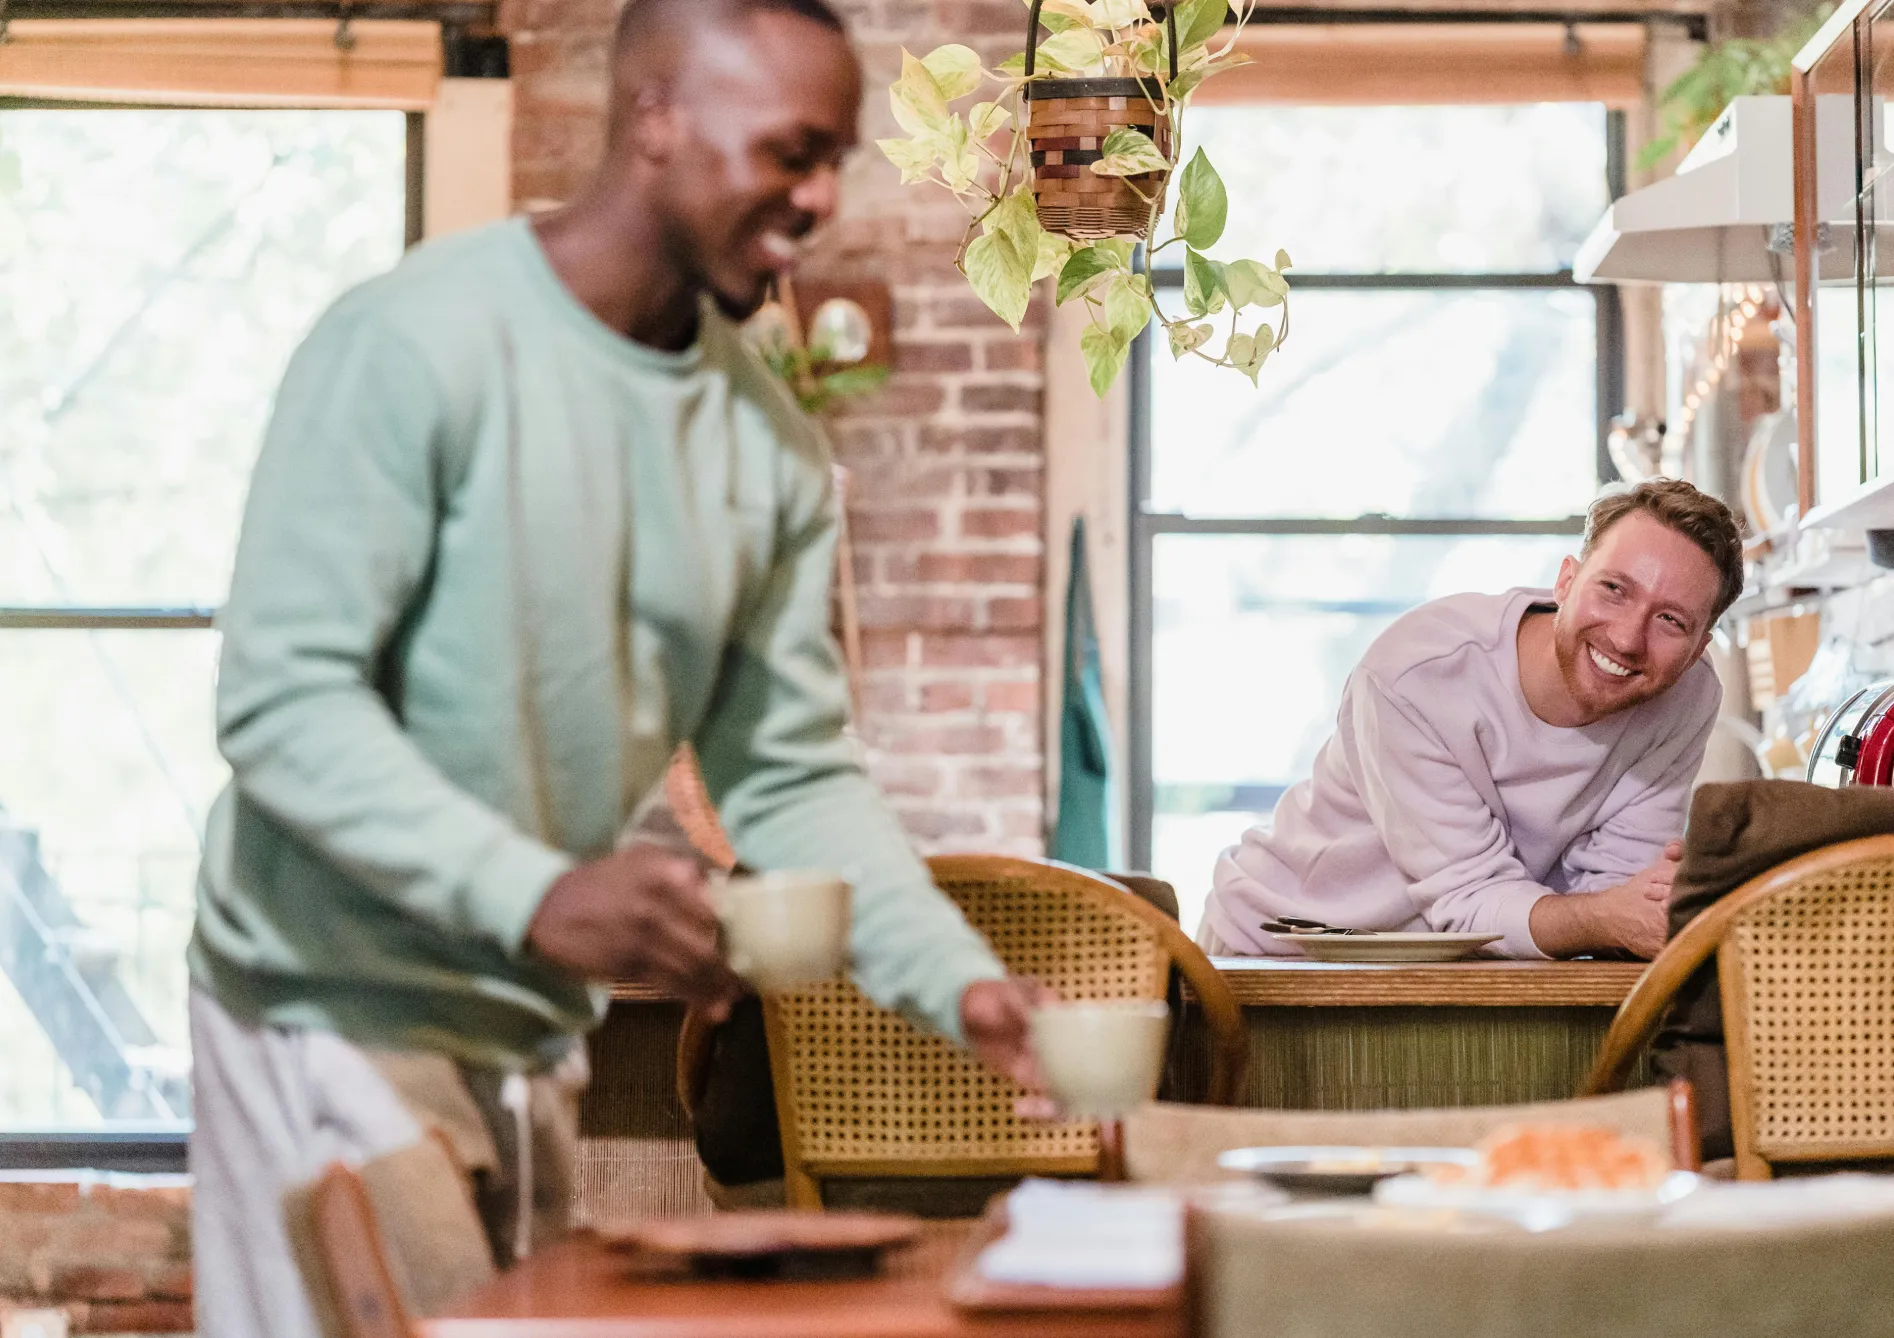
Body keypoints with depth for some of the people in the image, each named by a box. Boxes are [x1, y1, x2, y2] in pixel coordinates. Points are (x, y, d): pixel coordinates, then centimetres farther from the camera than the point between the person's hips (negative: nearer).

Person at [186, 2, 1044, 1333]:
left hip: (534, 1025, 7)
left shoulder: (770, 443, 4)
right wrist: (531, 895, -33)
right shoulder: (415, 345, -16)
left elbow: (793, 773, 7)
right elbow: (283, 700, -21)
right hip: (341, 1009, -7)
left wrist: (961, 983, -7)